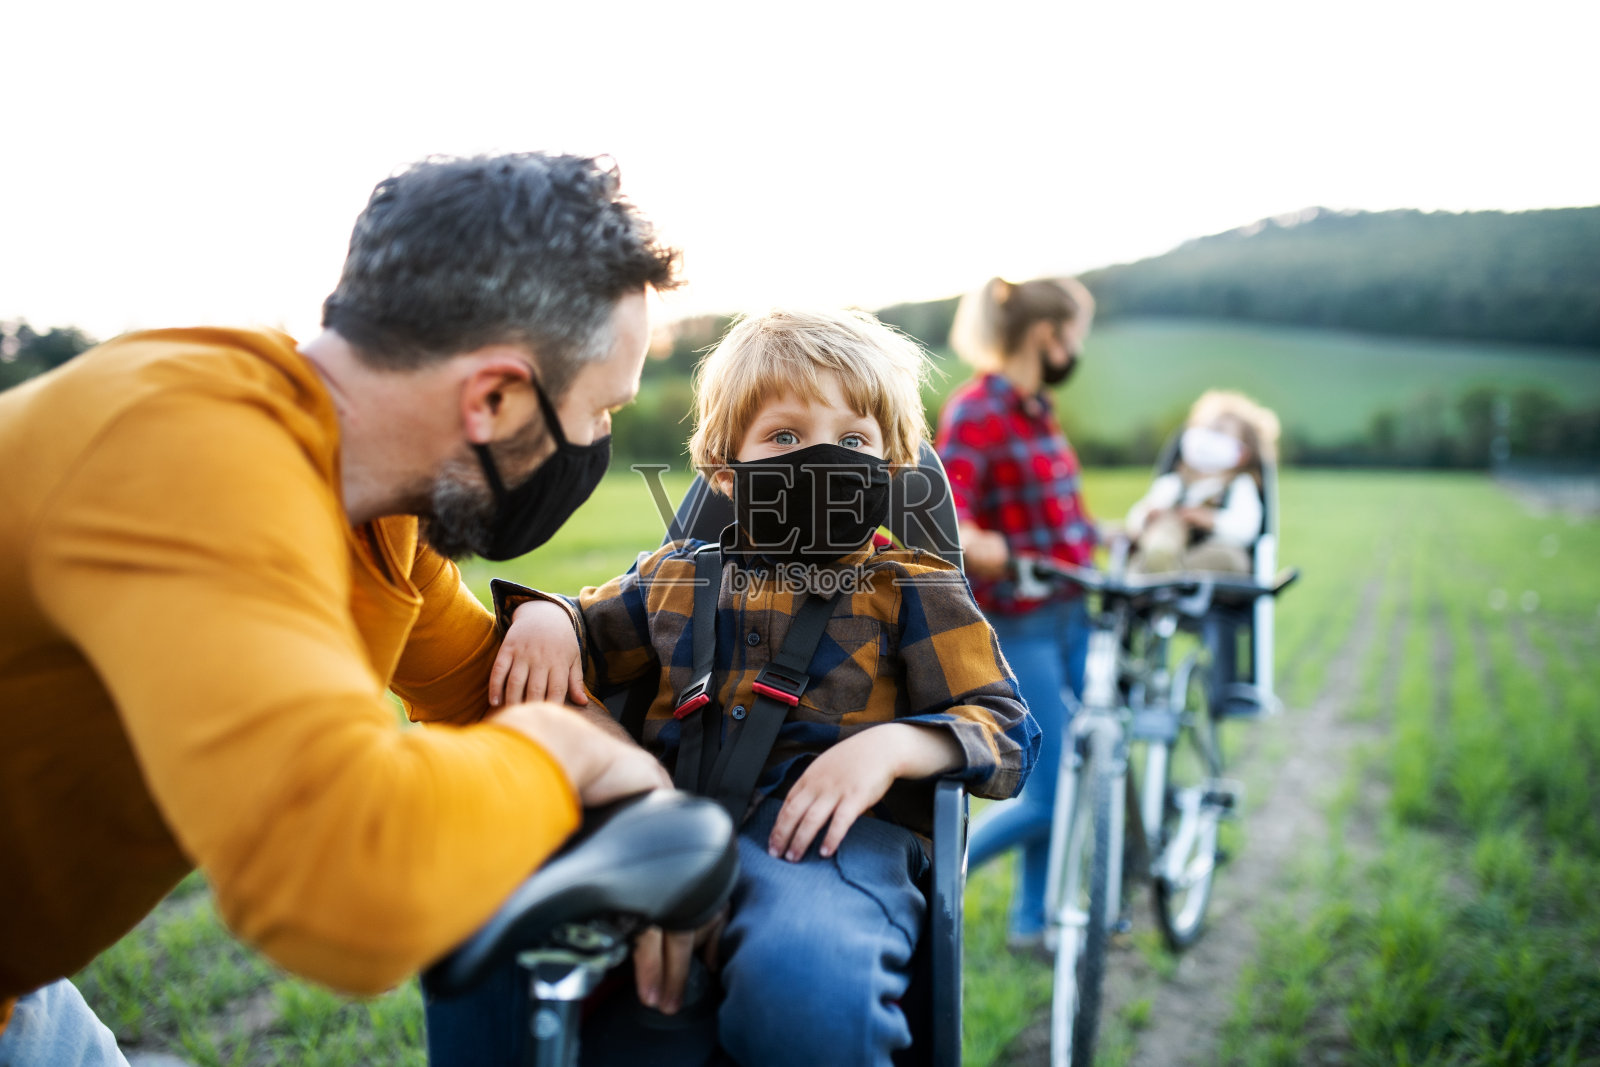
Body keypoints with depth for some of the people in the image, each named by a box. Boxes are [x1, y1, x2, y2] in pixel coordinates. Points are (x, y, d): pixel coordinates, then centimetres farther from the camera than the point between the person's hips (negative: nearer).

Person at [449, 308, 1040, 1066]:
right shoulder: (673, 578, 24)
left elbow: (1005, 730, 8)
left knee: (802, 987, -39)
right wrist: (543, 616, 12)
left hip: (832, 832, -3)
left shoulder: (909, 589, 14)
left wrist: (890, 745, -12)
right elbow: (591, 636, 38)